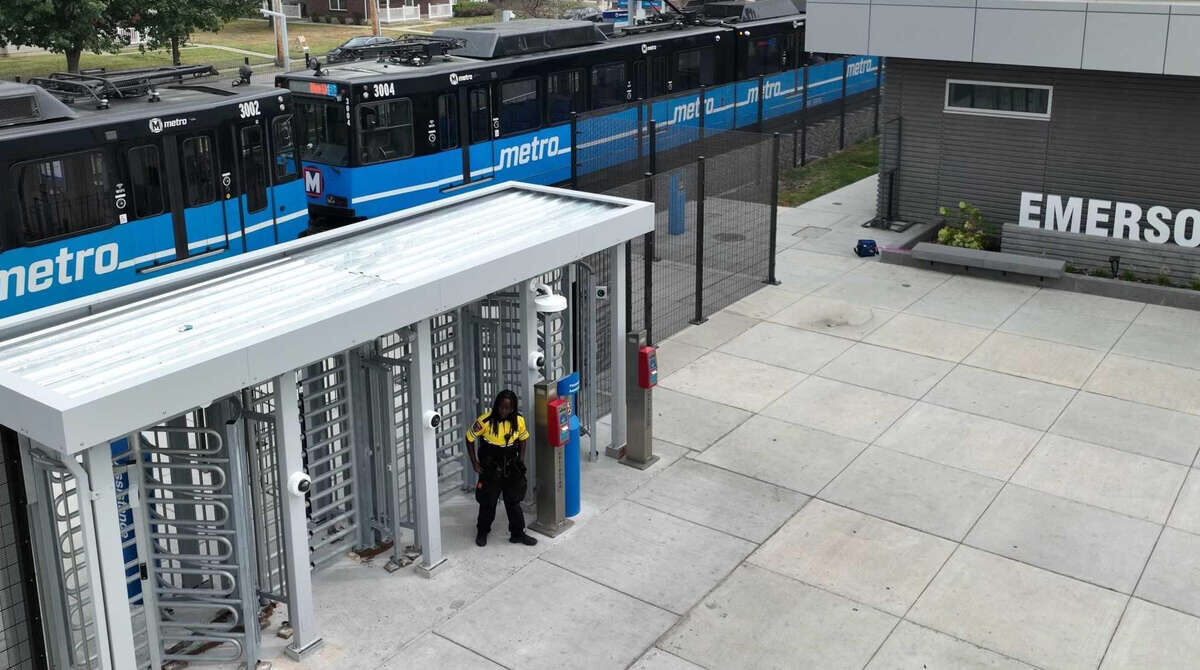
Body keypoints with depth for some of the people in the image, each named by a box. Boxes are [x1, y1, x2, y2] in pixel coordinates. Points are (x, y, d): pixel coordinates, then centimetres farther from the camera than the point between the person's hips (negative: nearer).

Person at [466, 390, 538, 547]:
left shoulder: (519, 421, -10)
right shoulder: (485, 421, -21)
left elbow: (523, 439, 8)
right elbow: (469, 438, -9)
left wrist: (521, 461, 3)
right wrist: (475, 463, -8)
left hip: (511, 469, 3)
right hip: (490, 469, -3)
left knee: (513, 501, 11)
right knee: (488, 502, 9)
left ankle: (517, 534, 25)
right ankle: (482, 532, 31)